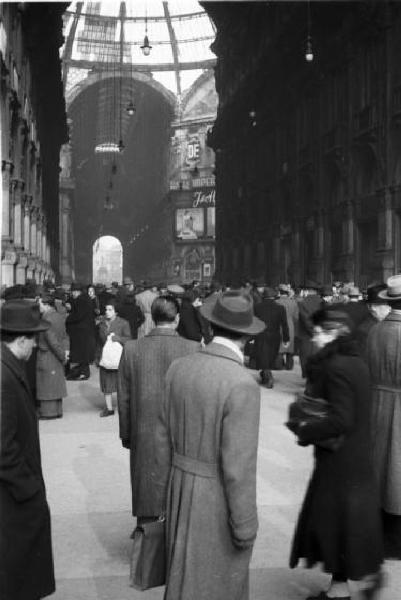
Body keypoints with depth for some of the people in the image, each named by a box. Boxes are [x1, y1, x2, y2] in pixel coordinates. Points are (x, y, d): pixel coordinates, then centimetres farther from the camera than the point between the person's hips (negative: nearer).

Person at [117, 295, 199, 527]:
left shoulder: (132, 349, -6)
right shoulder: (192, 349, -12)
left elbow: (124, 398, 1)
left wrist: (126, 435, 13)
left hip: (144, 440, 1)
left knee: (147, 496, 14)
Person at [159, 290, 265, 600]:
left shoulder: (179, 367, -4)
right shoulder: (242, 384, -24)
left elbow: (166, 434, 6)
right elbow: (238, 466, -22)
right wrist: (245, 524, -13)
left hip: (182, 486, 6)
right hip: (220, 497, -6)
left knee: (183, 572, 23)